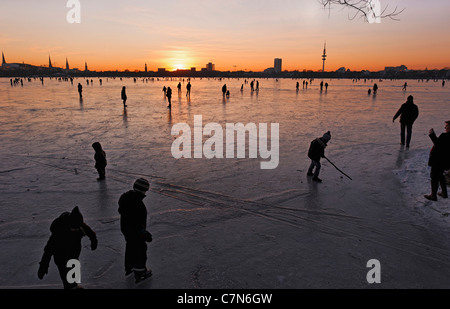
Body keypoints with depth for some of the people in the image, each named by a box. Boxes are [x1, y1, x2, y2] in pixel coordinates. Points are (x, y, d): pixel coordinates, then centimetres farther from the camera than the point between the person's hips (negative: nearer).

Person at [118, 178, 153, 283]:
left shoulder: (125, 196, -7)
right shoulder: (138, 204, -35)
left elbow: (121, 211, 8)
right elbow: (138, 224, -31)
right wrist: (144, 234, -18)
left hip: (125, 228, 9)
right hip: (135, 232, -9)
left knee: (130, 247, 28)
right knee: (140, 251, 12)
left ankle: (128, 268, 50)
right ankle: (139, 274, 30)